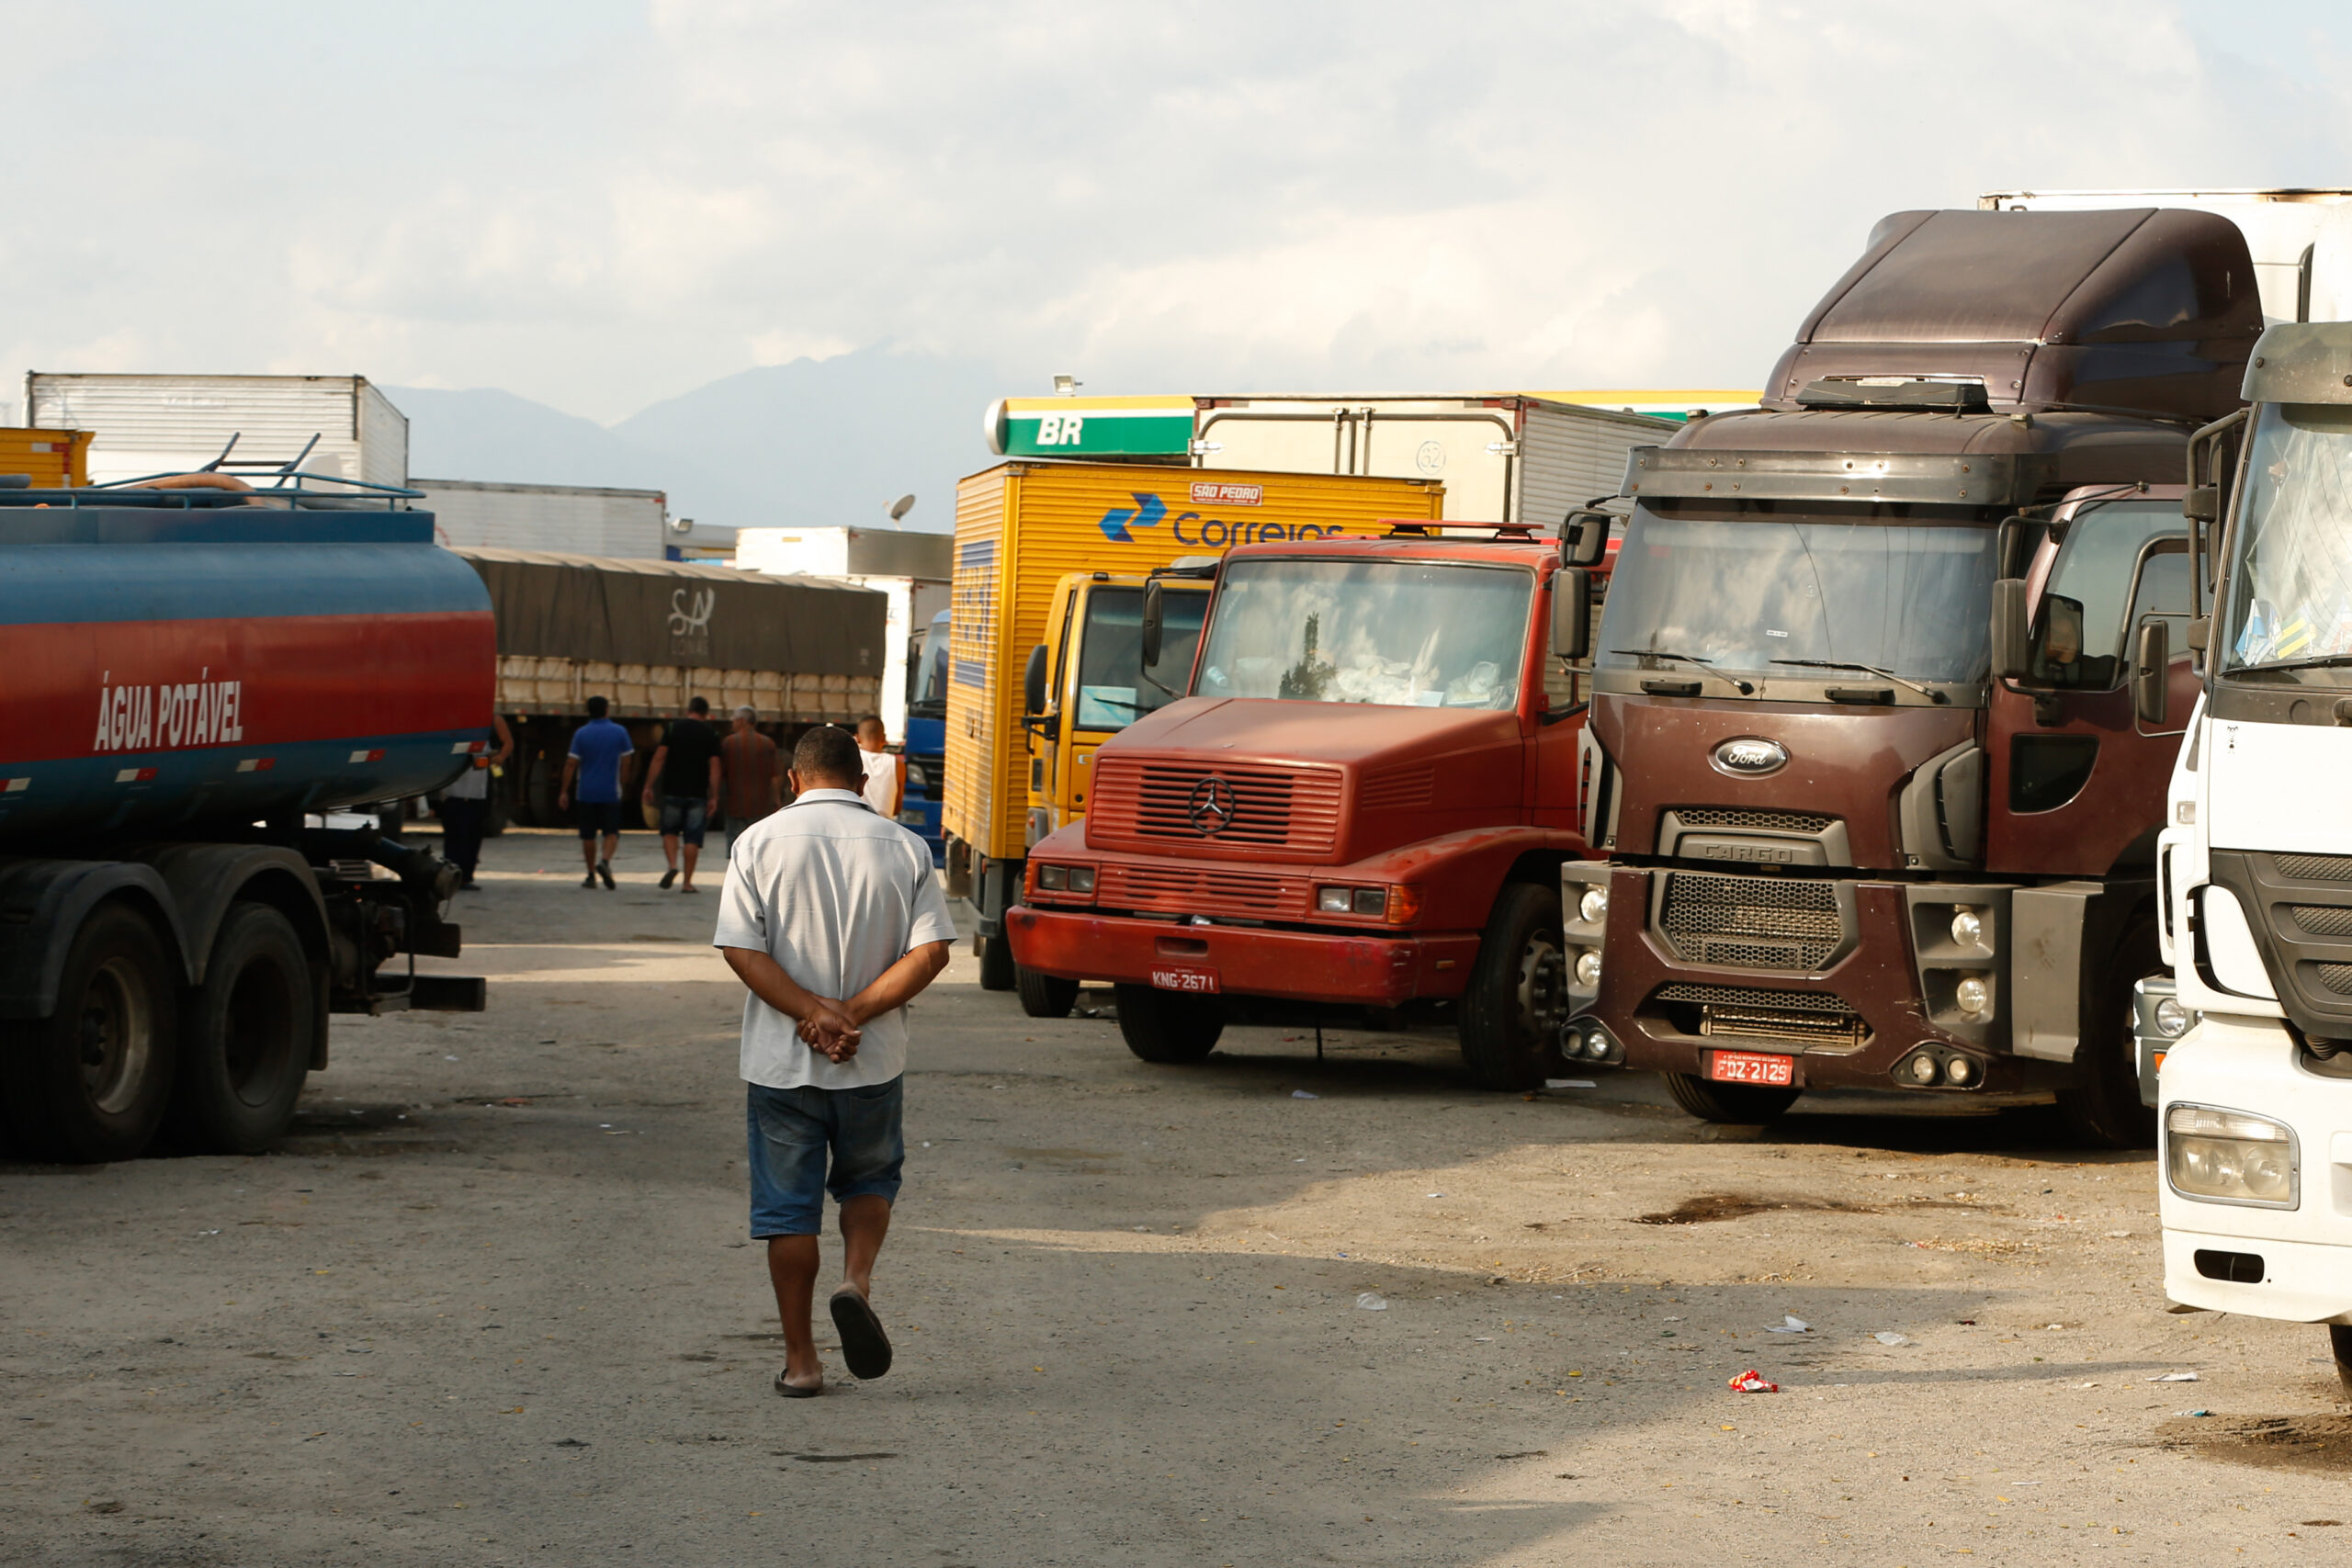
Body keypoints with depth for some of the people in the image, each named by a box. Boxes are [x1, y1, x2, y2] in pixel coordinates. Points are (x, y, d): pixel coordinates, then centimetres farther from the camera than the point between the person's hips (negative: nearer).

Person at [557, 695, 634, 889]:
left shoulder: (581, 733, -2)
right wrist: (621, 782, 19)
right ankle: (605, 860, -26)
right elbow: (626, 762, 4)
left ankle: (591, 875, 14)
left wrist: (564, 792, 0)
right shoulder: (620, 732, -1)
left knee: (588, 835, 9)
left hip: (586, 793, 0)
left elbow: (571, 764, -4)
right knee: (611, 832, 1)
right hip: (610, 792, 0)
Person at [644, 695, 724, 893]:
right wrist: (714, 797, -1)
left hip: (673, 791, 0)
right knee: (693, 838, 4)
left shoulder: (673, 727, 1)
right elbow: (714, 767, -3)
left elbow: (659, 758, -4)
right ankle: (687, 882, 3)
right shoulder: (711, 734, 1)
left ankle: (672, 866, -7)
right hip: (698, 794, 0)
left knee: (669, 831, 16)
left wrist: (649, 786, -1)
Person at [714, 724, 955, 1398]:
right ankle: (857, 1279, -6)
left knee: (787, 1204, 7)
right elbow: (931, 951, -9)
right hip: (874, 1063, 1)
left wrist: (812, 1012, -14)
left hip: (781, 1062, -1)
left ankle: (800, 1359, 8)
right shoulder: (903, 848, 0)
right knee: (870, 1178, 22)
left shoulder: (761, 842, -3)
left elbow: (740, 948, -13)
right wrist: (852, 1014, -12)